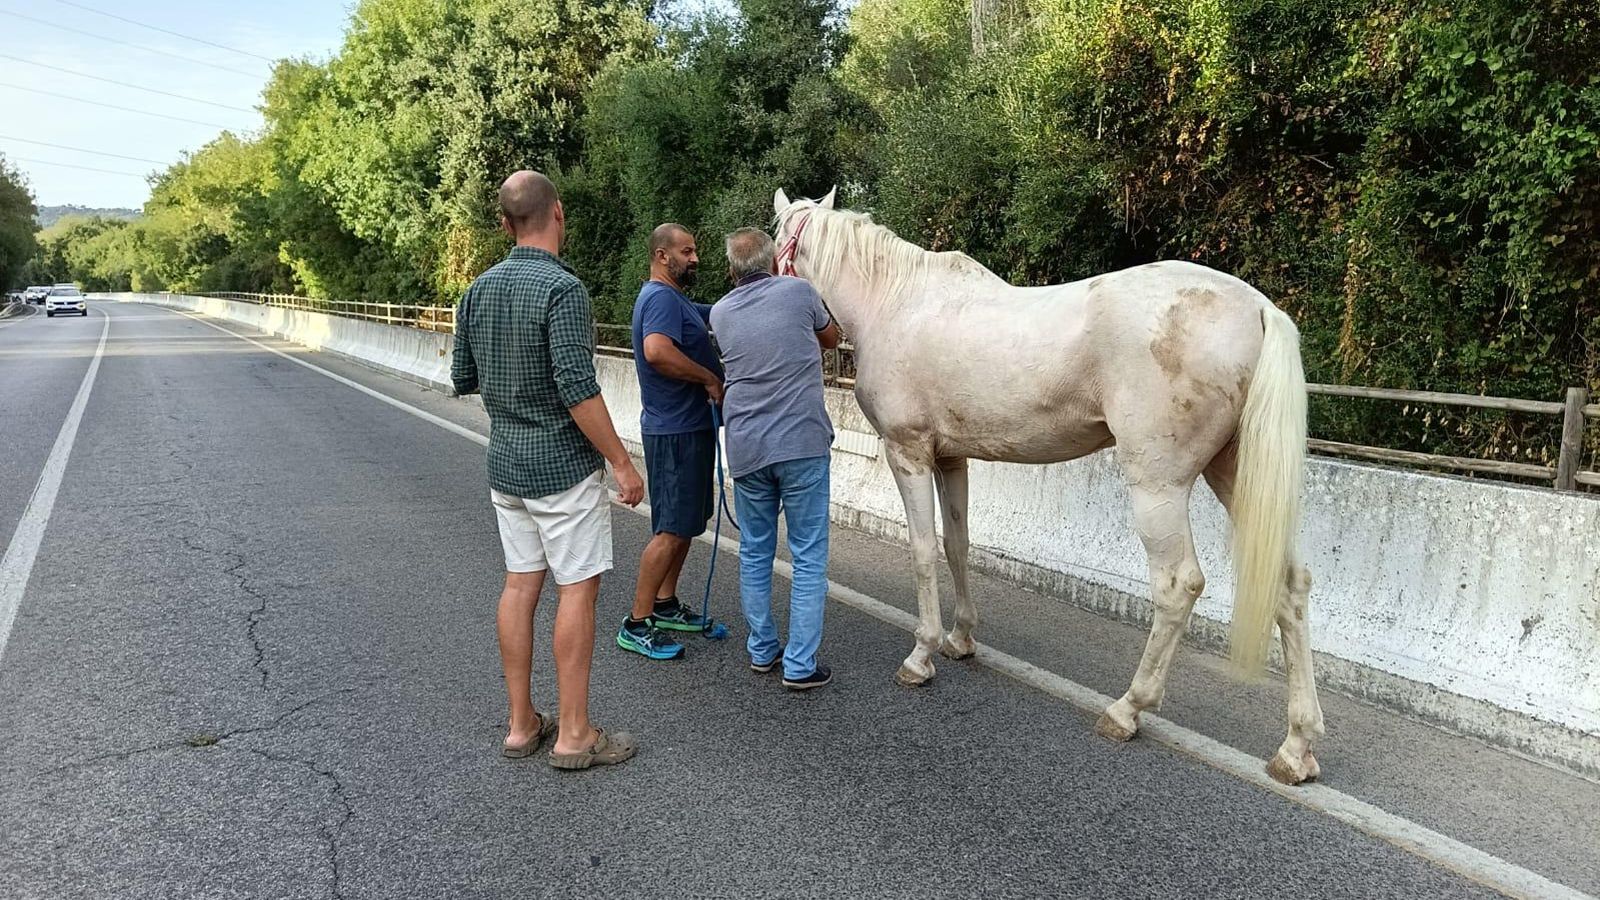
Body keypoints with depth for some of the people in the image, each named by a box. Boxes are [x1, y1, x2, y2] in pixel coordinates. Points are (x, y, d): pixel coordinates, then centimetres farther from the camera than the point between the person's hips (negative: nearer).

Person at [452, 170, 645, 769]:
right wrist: (622, 463, -17)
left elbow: (462, 380, 12)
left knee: (520, 584, 12)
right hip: (563, 464, -7)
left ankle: (522, 724, 21)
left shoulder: (479, 289, 5)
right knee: (577, 590, 1)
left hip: (505, 462, 7)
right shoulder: (561, 288, -18)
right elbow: (578, 390, -24)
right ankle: (574, 734, 9)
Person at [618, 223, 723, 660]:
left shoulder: (676, 300, 18)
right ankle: (637, 624, 0)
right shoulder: (662, 298, -17)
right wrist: (709, 378, -23)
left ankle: (665, 606, 29)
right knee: (673, 529, -7)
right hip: (676, 432, -11)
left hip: (689, 428, 11)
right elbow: (657, 351, -35)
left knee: (686, 524, 18)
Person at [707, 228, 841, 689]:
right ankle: (800, 664, 4)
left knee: (754, 552, 16)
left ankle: (762, 650, 26)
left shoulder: (720, 312, 6)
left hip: (746, 448, 4)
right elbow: (831, 338, 15)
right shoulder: (798, 291, -3)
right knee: (809, 556, 3)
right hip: (802, 443, -3)